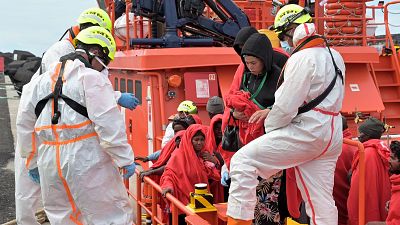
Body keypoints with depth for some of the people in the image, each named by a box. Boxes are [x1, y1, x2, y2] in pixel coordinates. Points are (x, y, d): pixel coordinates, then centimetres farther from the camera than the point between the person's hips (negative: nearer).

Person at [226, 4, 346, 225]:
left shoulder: (302, 58, -13)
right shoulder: (334, 56, 15)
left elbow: (286, 106, -17)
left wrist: (269, 126, 2)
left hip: (306, 133, -9)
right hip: (332, 135, 9)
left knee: (243, 160, -8)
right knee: (321, 200, 13)